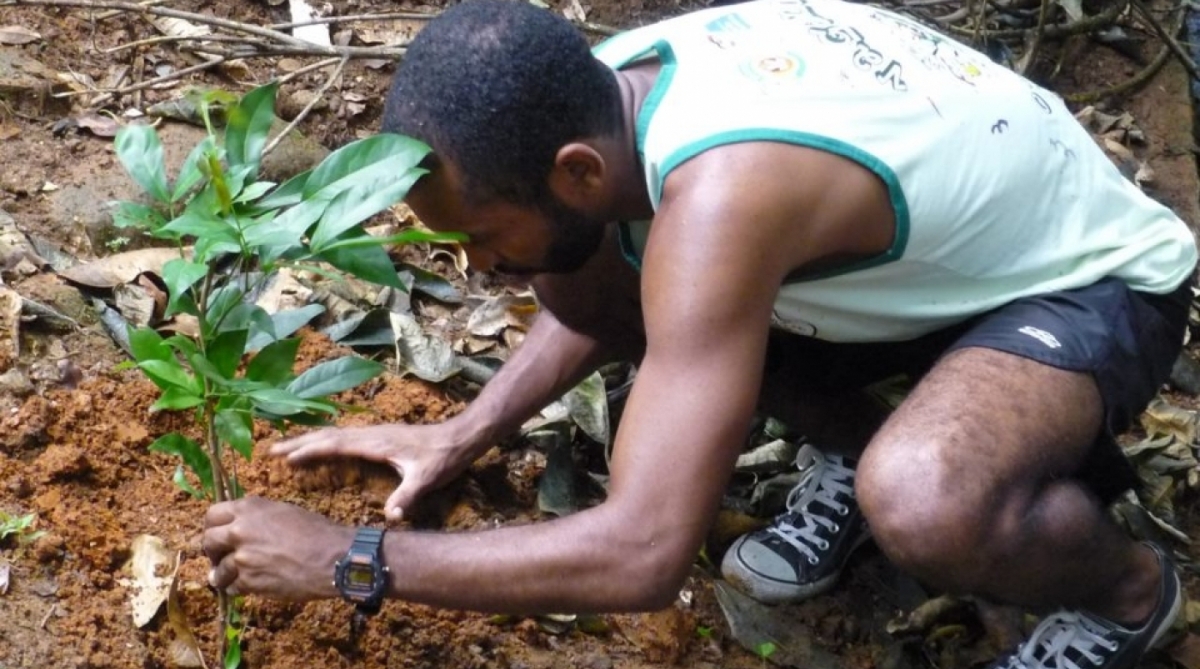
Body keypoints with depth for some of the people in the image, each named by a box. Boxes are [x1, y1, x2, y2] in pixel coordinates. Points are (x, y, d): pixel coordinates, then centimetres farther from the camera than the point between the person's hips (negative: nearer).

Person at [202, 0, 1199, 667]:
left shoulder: (722, 194, -40)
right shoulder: (608, 86, -14)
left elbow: (641, 556, -38)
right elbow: (604, 293, 9)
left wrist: (346, 558, -29)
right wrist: (462, 437, 0)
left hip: (1095, 279, -7)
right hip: (926, 253, 7)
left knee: (922, 503, -40)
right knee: (580, 277, -6)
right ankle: (857, 449, 11)